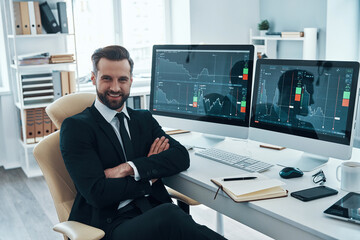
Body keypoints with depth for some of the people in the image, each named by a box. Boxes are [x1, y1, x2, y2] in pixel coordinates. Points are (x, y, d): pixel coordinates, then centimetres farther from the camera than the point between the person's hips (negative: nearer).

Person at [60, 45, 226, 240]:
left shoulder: (144, 119, 19)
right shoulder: (75, 127, 1)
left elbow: (181, 157, 3)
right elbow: (96, 193, -10)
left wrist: (130, 168, -10)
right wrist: (149, 178, 0)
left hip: (155, 212, 4)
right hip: (111, 223, -4)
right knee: (171, 216, -35)